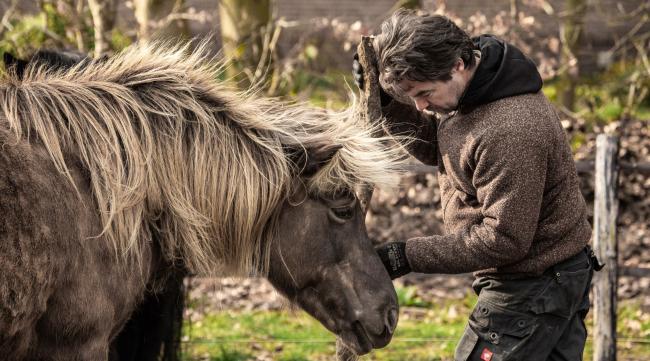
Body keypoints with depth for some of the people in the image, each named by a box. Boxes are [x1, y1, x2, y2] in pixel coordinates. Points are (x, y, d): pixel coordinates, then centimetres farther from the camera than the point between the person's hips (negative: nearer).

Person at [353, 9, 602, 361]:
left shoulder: (509, 131, -32)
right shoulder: (466, 88, -2)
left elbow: (504, 239, -28)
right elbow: (433, 148, 14)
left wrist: (410, 255, -25)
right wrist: (385, 98, -3)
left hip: (531, 289, -10)